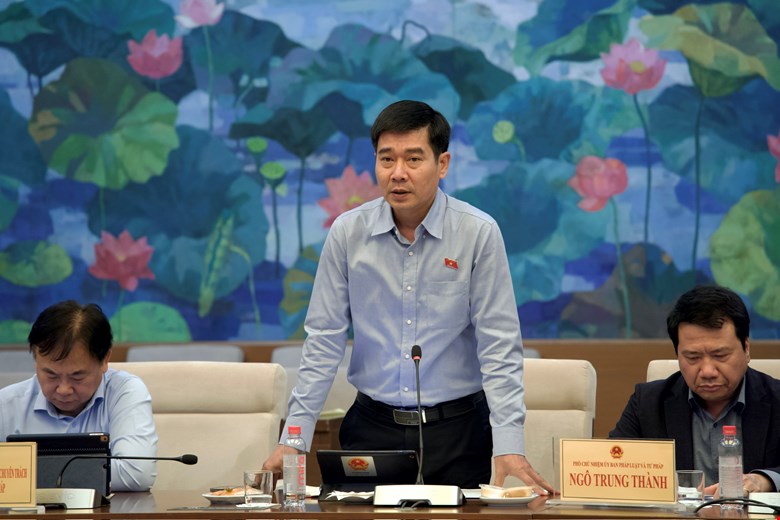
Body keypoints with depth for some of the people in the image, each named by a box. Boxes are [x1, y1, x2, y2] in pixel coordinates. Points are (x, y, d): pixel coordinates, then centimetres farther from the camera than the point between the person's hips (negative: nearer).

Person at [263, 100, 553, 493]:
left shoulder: (478, 233, -7)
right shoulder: (347, 232, -1)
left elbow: (498, 346, -8)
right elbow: (324, 340, 2)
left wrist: (508, 447, -17)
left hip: (456, 430, -2)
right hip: (372, 427, 2)